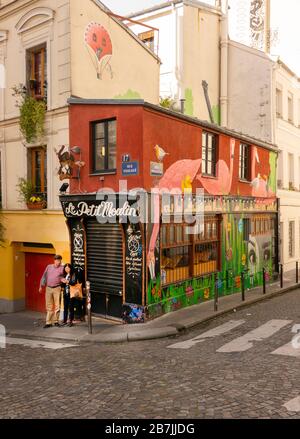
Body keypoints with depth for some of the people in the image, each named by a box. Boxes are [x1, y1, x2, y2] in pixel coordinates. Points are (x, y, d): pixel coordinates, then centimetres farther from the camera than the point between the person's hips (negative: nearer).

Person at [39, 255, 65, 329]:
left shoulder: (62, 268, 2)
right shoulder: (49, 267, 9)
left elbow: (63, 278, 5)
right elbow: (44, 277, 12)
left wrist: (63, 280, -18)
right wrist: (41, 286, 10)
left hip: (57, 288, -2)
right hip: (48, 288, 2)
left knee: (57, 306, 0)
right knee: (49, 306, 5)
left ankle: (55, 321, 12)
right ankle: (48, 322, 9)